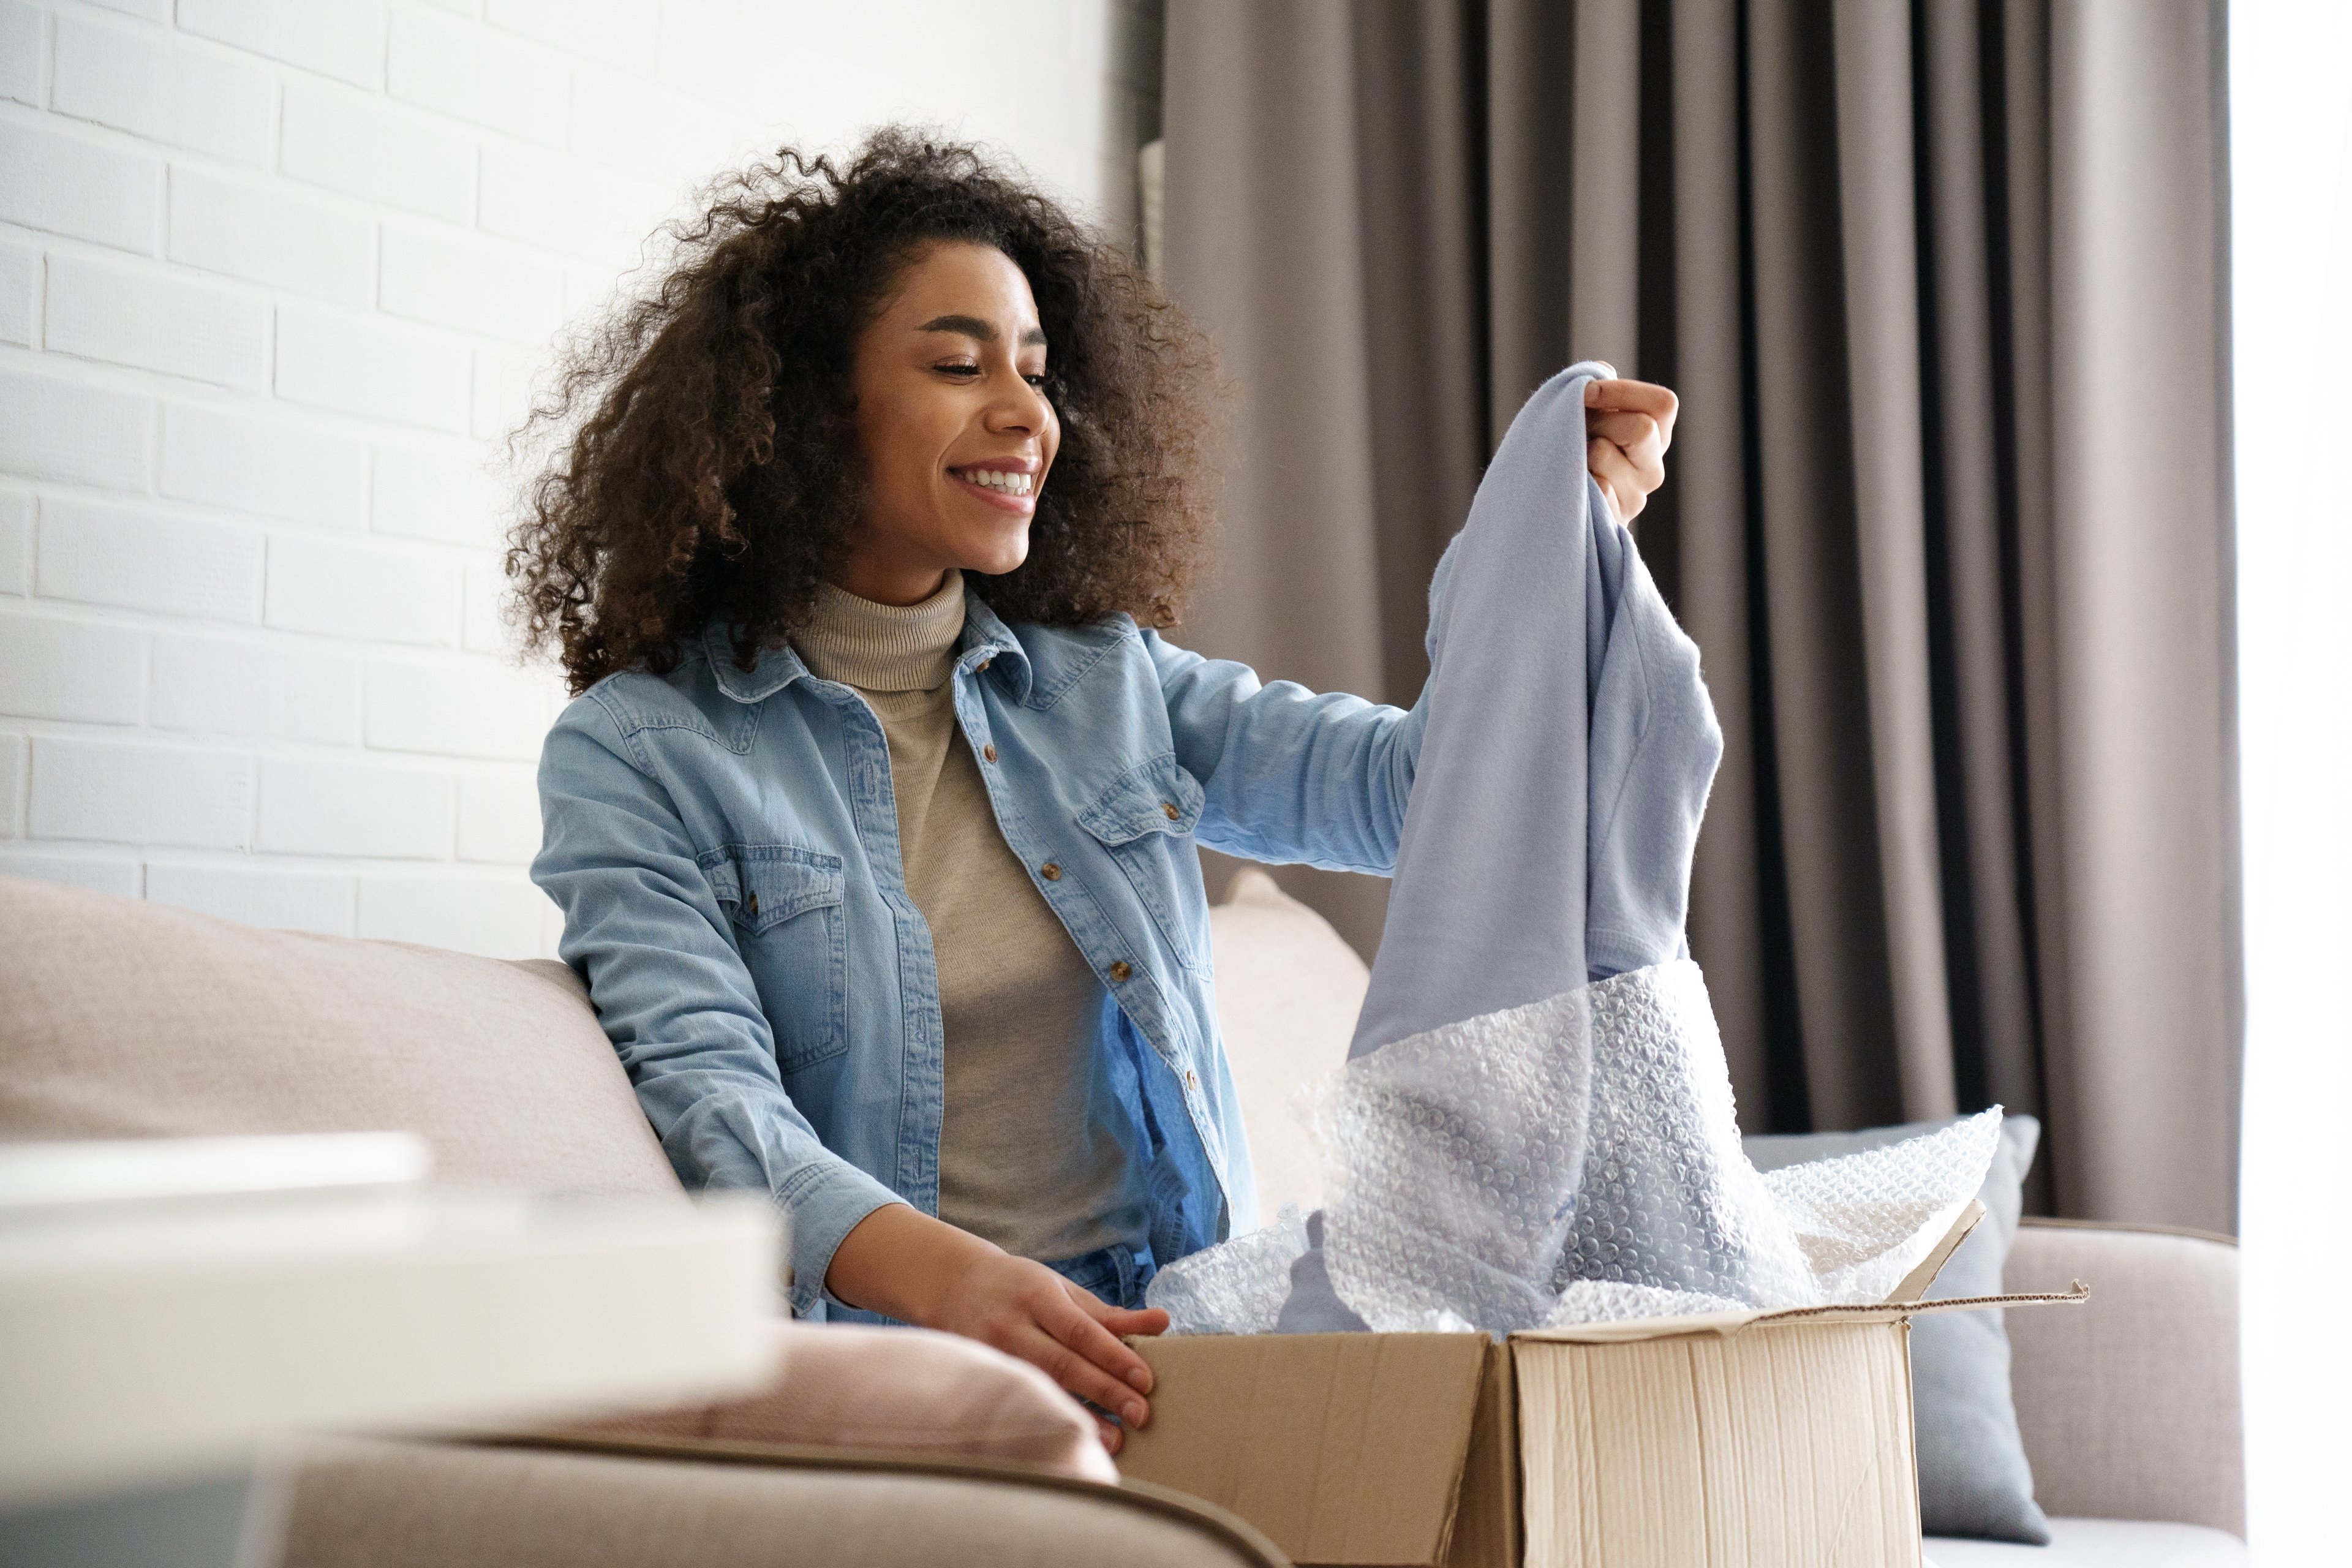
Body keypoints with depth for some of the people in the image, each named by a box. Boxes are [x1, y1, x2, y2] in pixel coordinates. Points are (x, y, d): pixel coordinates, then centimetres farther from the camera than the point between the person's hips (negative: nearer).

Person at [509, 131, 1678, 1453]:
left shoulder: (1110, 686, 16)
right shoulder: (641, 754, 1)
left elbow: (1420, 789, 6)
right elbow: (708, 1090, -13)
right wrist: (942, 1273, -33)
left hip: (1170, 1332, 4)